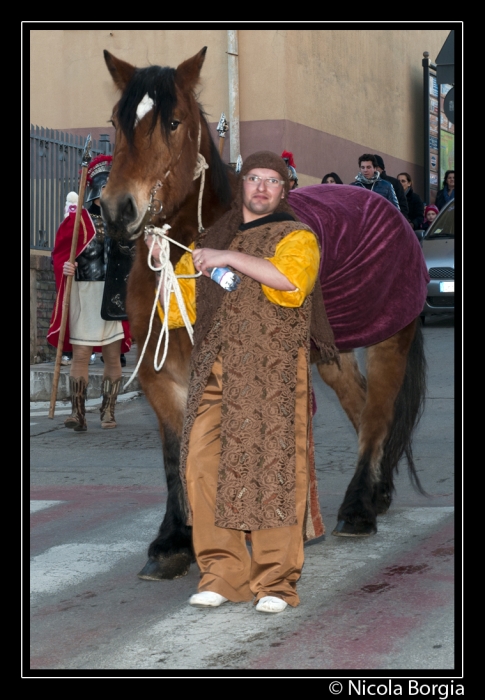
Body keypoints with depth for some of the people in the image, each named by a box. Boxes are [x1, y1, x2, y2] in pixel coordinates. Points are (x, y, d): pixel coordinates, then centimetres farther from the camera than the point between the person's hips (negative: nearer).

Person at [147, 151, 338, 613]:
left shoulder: (296, 236, 8)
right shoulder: (216, 238, 24)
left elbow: (291, 278, -15)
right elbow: (183, 295, 32)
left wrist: (229, 258, -16)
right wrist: (166, 262, 14)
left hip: (270, 371, -5)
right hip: (213, 369, 5)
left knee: (269, 467, -9)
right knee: (203, 464, -6)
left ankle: (275, 581, -4)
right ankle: (223, 575, 0)